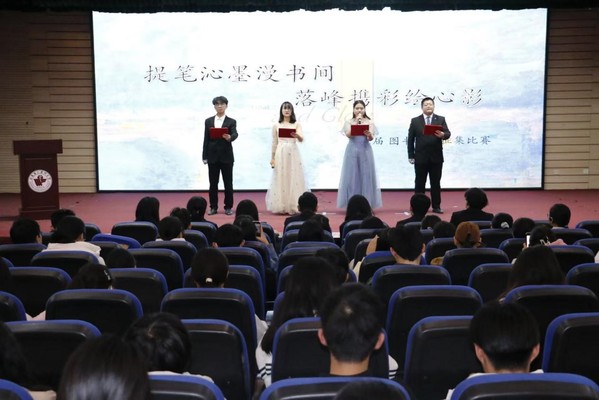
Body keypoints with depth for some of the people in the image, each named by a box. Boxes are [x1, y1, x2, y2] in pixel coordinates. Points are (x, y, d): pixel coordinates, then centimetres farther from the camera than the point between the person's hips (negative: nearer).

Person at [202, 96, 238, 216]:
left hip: (226, 156, -2)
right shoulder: (208, 121, 8)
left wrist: (229, 137, -39)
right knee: (213, 183, 5)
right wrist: (205, 156, 2)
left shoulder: (231, 122, 2)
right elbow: (206, 139, 6)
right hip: (213, 156, 2)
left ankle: (228, 207, 11)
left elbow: (235, 134, -15)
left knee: (228, 183, 3)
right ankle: (213, 207, 13)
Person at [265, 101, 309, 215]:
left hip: (293, 154, 0)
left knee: (294, 179, -1)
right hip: (280, 154, 0)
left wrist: (297, 135, -31)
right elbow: (274, 143, 9)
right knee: (280, 179, 0)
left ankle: (294, 206, 6)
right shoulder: (276, 125, 7)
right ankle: (281, 207, 5)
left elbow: (301, 139, -8)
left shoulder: (297, 124, 5)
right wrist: (272, 158, 5)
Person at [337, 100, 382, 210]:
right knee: (352, 176, 0)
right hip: (352, 151, 0)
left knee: (365, 176, 1)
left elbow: (371, 138, -7)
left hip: (365, 151, 0)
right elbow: (349, 135, -11)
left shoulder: (369, 122, 6)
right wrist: (356, 122, -14)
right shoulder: (349, 122, 7)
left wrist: (369, 134, -30)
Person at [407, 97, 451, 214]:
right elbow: (410, 139, 3)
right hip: (420, 157, -1)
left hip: (436, 157, 1)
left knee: (436, 183, 6)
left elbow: (448, 133, -5)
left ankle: (436, 206, 13)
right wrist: (411, 156, -2)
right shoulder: (415, 121, 4)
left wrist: (443, 135, -29)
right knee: (419, 183, 4)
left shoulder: (441, 119, 6)